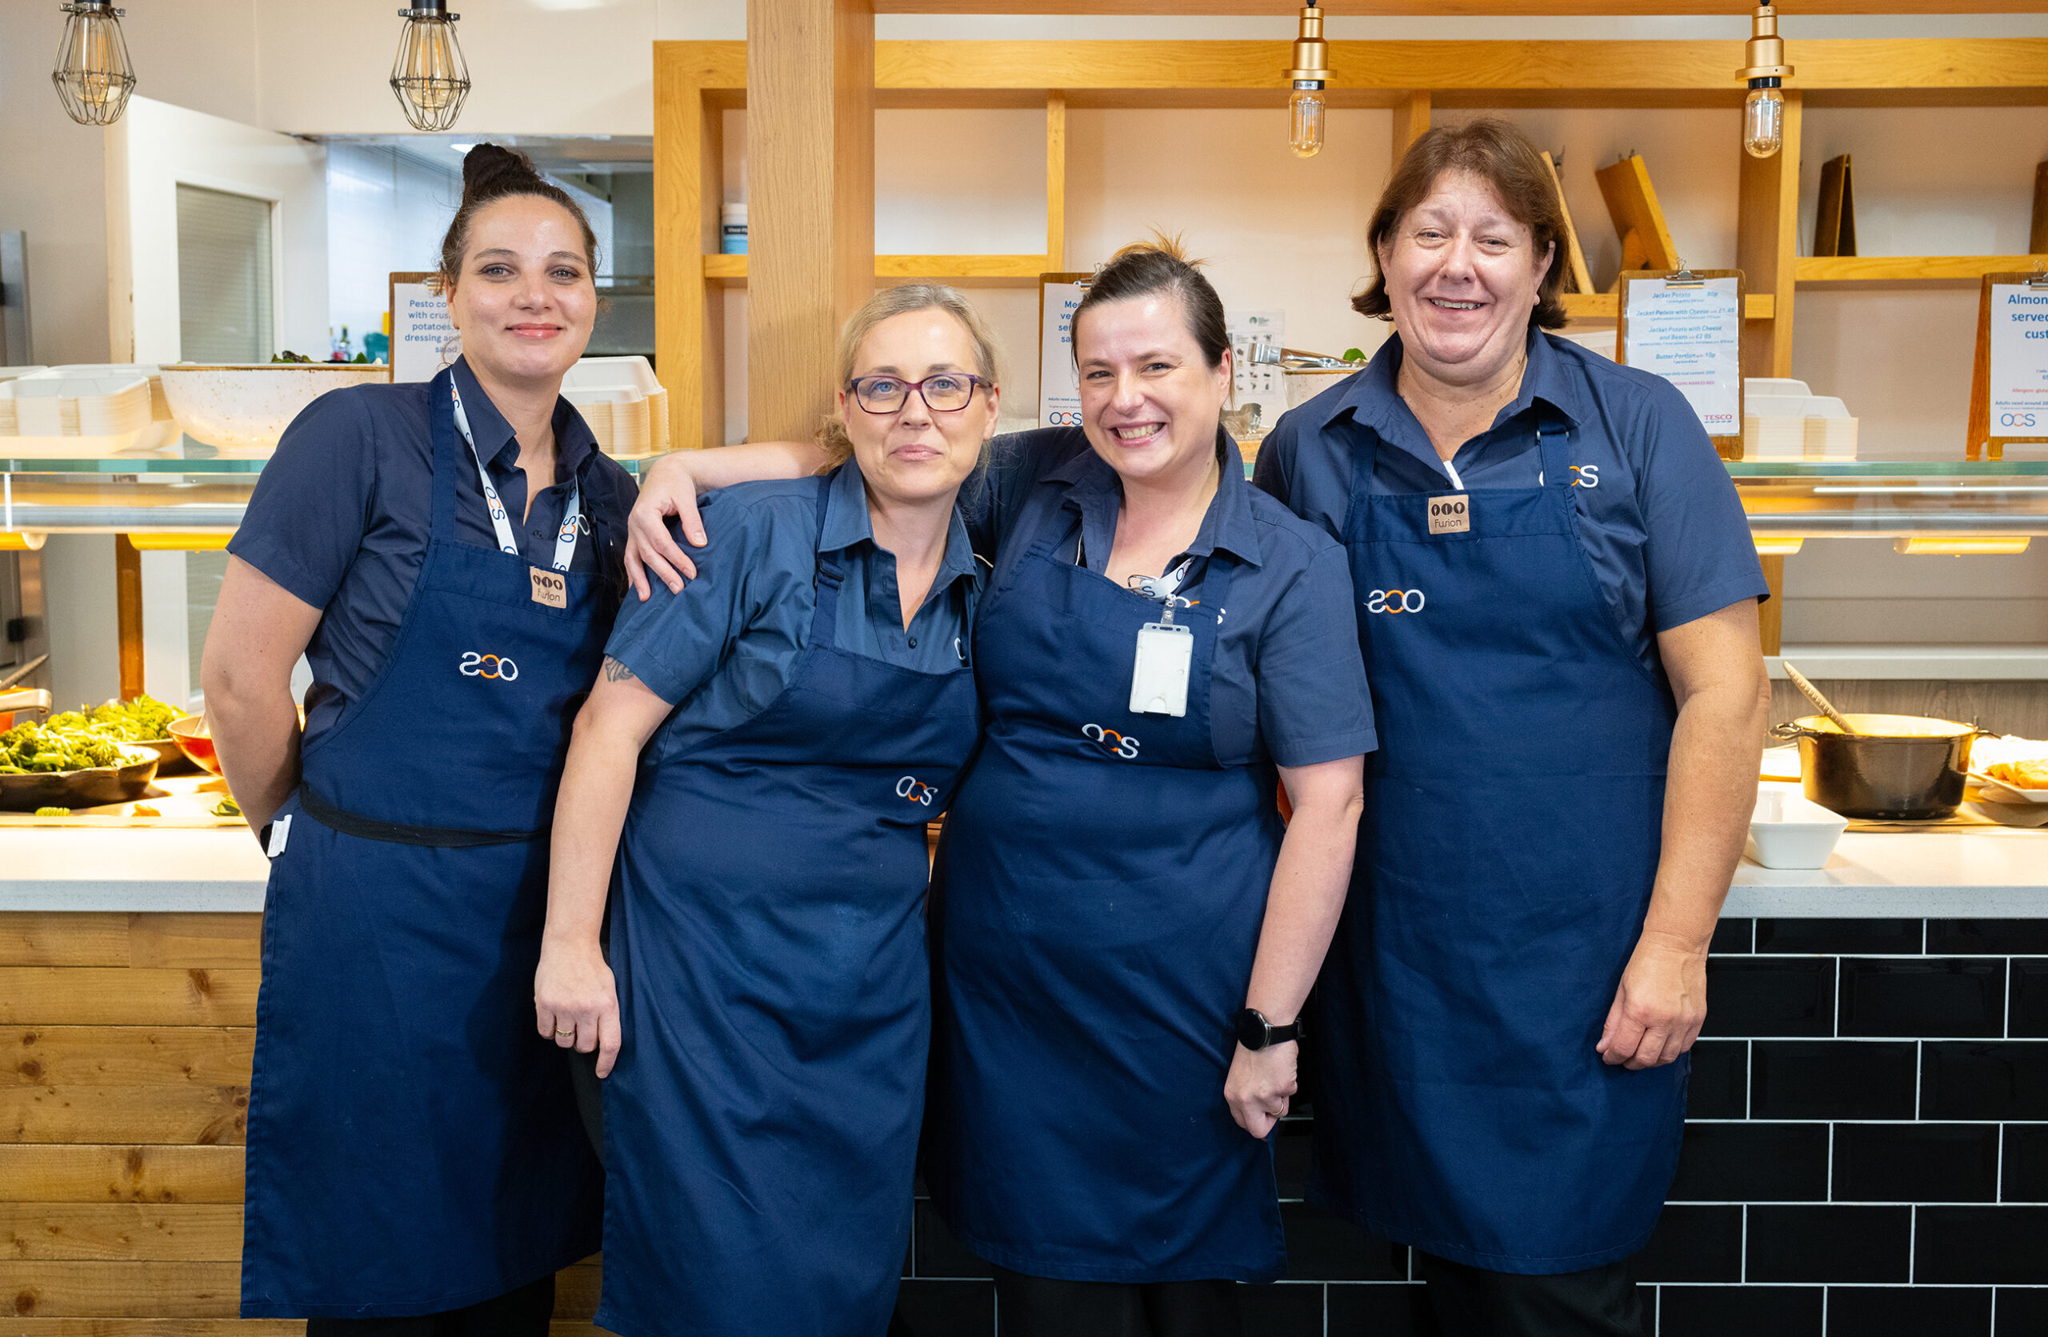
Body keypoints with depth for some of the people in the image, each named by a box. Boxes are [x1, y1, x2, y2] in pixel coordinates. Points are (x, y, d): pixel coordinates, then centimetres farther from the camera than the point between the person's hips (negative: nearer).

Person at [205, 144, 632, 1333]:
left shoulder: (606, 490, 6)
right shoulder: (361, 436, -10)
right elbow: (240, 676, -9)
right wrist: (312, 838, 3)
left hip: (544, 912, 5)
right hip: (379, 912, -5)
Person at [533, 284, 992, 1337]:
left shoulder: (985, 587, 6)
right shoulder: (755, 532, -8)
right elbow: (610, 726, -9)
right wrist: (570, 943, -12)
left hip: (876, 975, 5)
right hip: (708, 949, -4)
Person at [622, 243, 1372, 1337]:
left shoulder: (1290, 565, -4)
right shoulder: (1033, 488, 3)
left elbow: (1326, 805, -7)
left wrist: (1270, 1029, -9)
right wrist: (696, 467, -10)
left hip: (1177, 989, -2)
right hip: (1004, 966, 2)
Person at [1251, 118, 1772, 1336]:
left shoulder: (1636, 426, -2)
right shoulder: (1310, 451, 4)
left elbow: (1723, 690, -4)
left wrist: (1677, 940, -10)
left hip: (1586, 957, -2)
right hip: (1395, 949, 2)